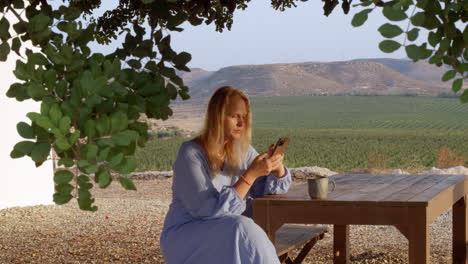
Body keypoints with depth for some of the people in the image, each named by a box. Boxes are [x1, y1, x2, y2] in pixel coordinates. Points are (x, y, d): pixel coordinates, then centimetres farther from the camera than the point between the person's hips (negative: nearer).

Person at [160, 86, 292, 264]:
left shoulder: (241, 150, 3)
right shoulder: (191, 154, -16)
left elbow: (268, 189, 10)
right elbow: (209, 210, -24)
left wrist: (277, 165, -12)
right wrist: (251, 174, -27)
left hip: (224, 236, 6)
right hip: (184, 240, -6)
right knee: (242, 229, -30)